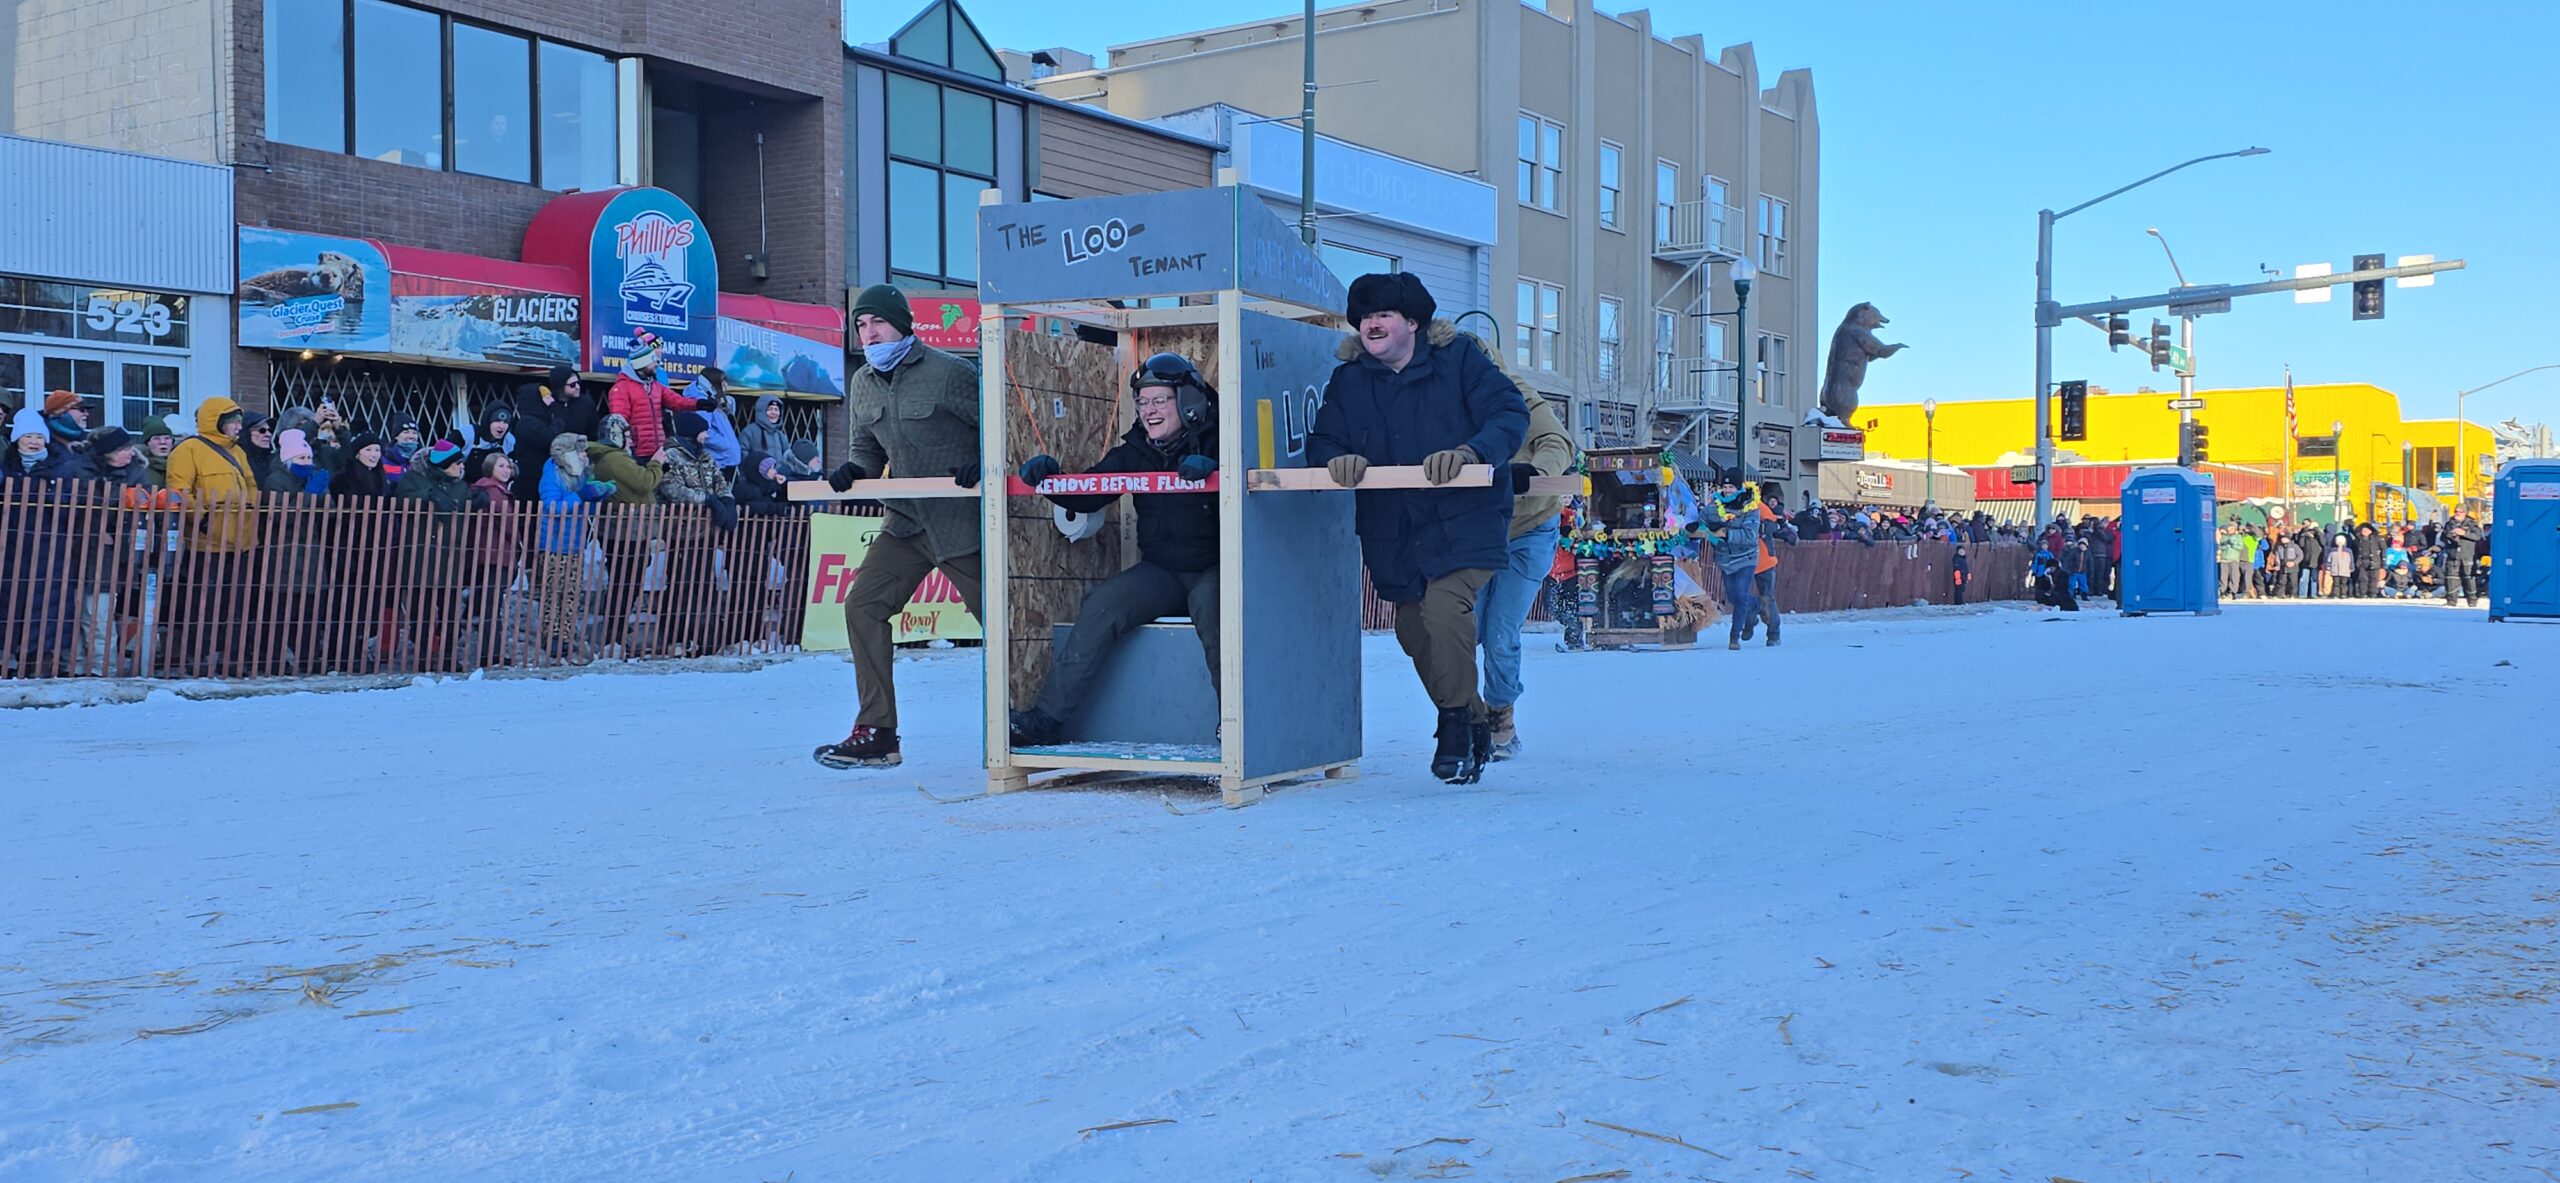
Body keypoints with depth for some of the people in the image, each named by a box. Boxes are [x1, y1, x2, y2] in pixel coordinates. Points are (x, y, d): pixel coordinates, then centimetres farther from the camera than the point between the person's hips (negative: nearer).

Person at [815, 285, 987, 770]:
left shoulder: (948, 373, -11)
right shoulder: (862, 385, 9)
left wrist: (981, 463, -23)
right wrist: (851, 471, -3)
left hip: (961, 523, -7)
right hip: (906, 522, 7)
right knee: (862, 606, -3)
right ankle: (876, 734, 2)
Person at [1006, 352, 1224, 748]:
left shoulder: (1216, 443, -6)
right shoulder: (1136, 451, 8)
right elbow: (1086, 496, 5)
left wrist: (1211, 467, -42)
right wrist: (1048, 476, -14)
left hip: (1212, 570, -4)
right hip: (1161, 573, 5)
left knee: (1207, 603, -37)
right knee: (1102, 603, -18)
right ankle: (1046, 718, -18)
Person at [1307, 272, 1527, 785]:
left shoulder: (1458, 360, -3)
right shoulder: (1347, 381, 9)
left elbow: (1512, 413, -11)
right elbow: (1321, 439, 5)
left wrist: (1468, 451, -30)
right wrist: (1337, 457, -20)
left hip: (1465, 523, -5)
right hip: (1393, 535, 5)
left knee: (1444, 608, -26)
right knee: (1415, 632, 10)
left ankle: (1456, 719, -5)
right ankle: (1476, 724, 33)